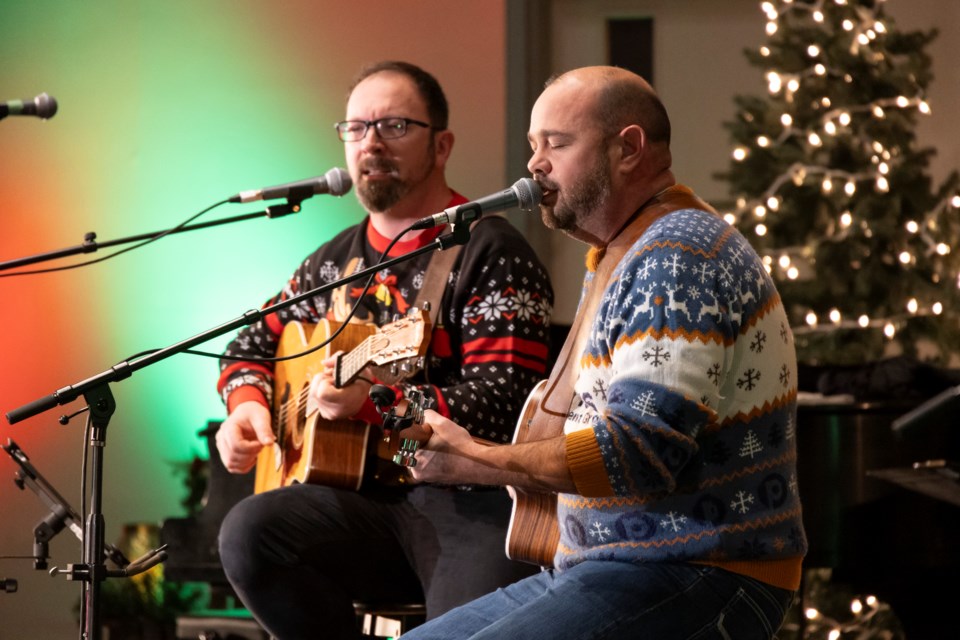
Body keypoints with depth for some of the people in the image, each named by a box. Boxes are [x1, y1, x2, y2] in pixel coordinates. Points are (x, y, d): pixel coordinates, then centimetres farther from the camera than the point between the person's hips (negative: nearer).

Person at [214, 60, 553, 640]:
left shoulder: (490, 253, -3)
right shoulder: (337, 260, 18)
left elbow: (503, 402, -14)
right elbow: (253, 343, 32)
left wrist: (371, 402, -24)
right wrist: (248, 405, 9)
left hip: (468, 499, -6)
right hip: (365, 498, 6)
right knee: (250, 532, -25)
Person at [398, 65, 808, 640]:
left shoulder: (681, 257, -16)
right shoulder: (615, 257, 19)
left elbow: (638, 453, -25)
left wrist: (475, 460, -18)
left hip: (699, 579, -11)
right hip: (598, 568, 11)